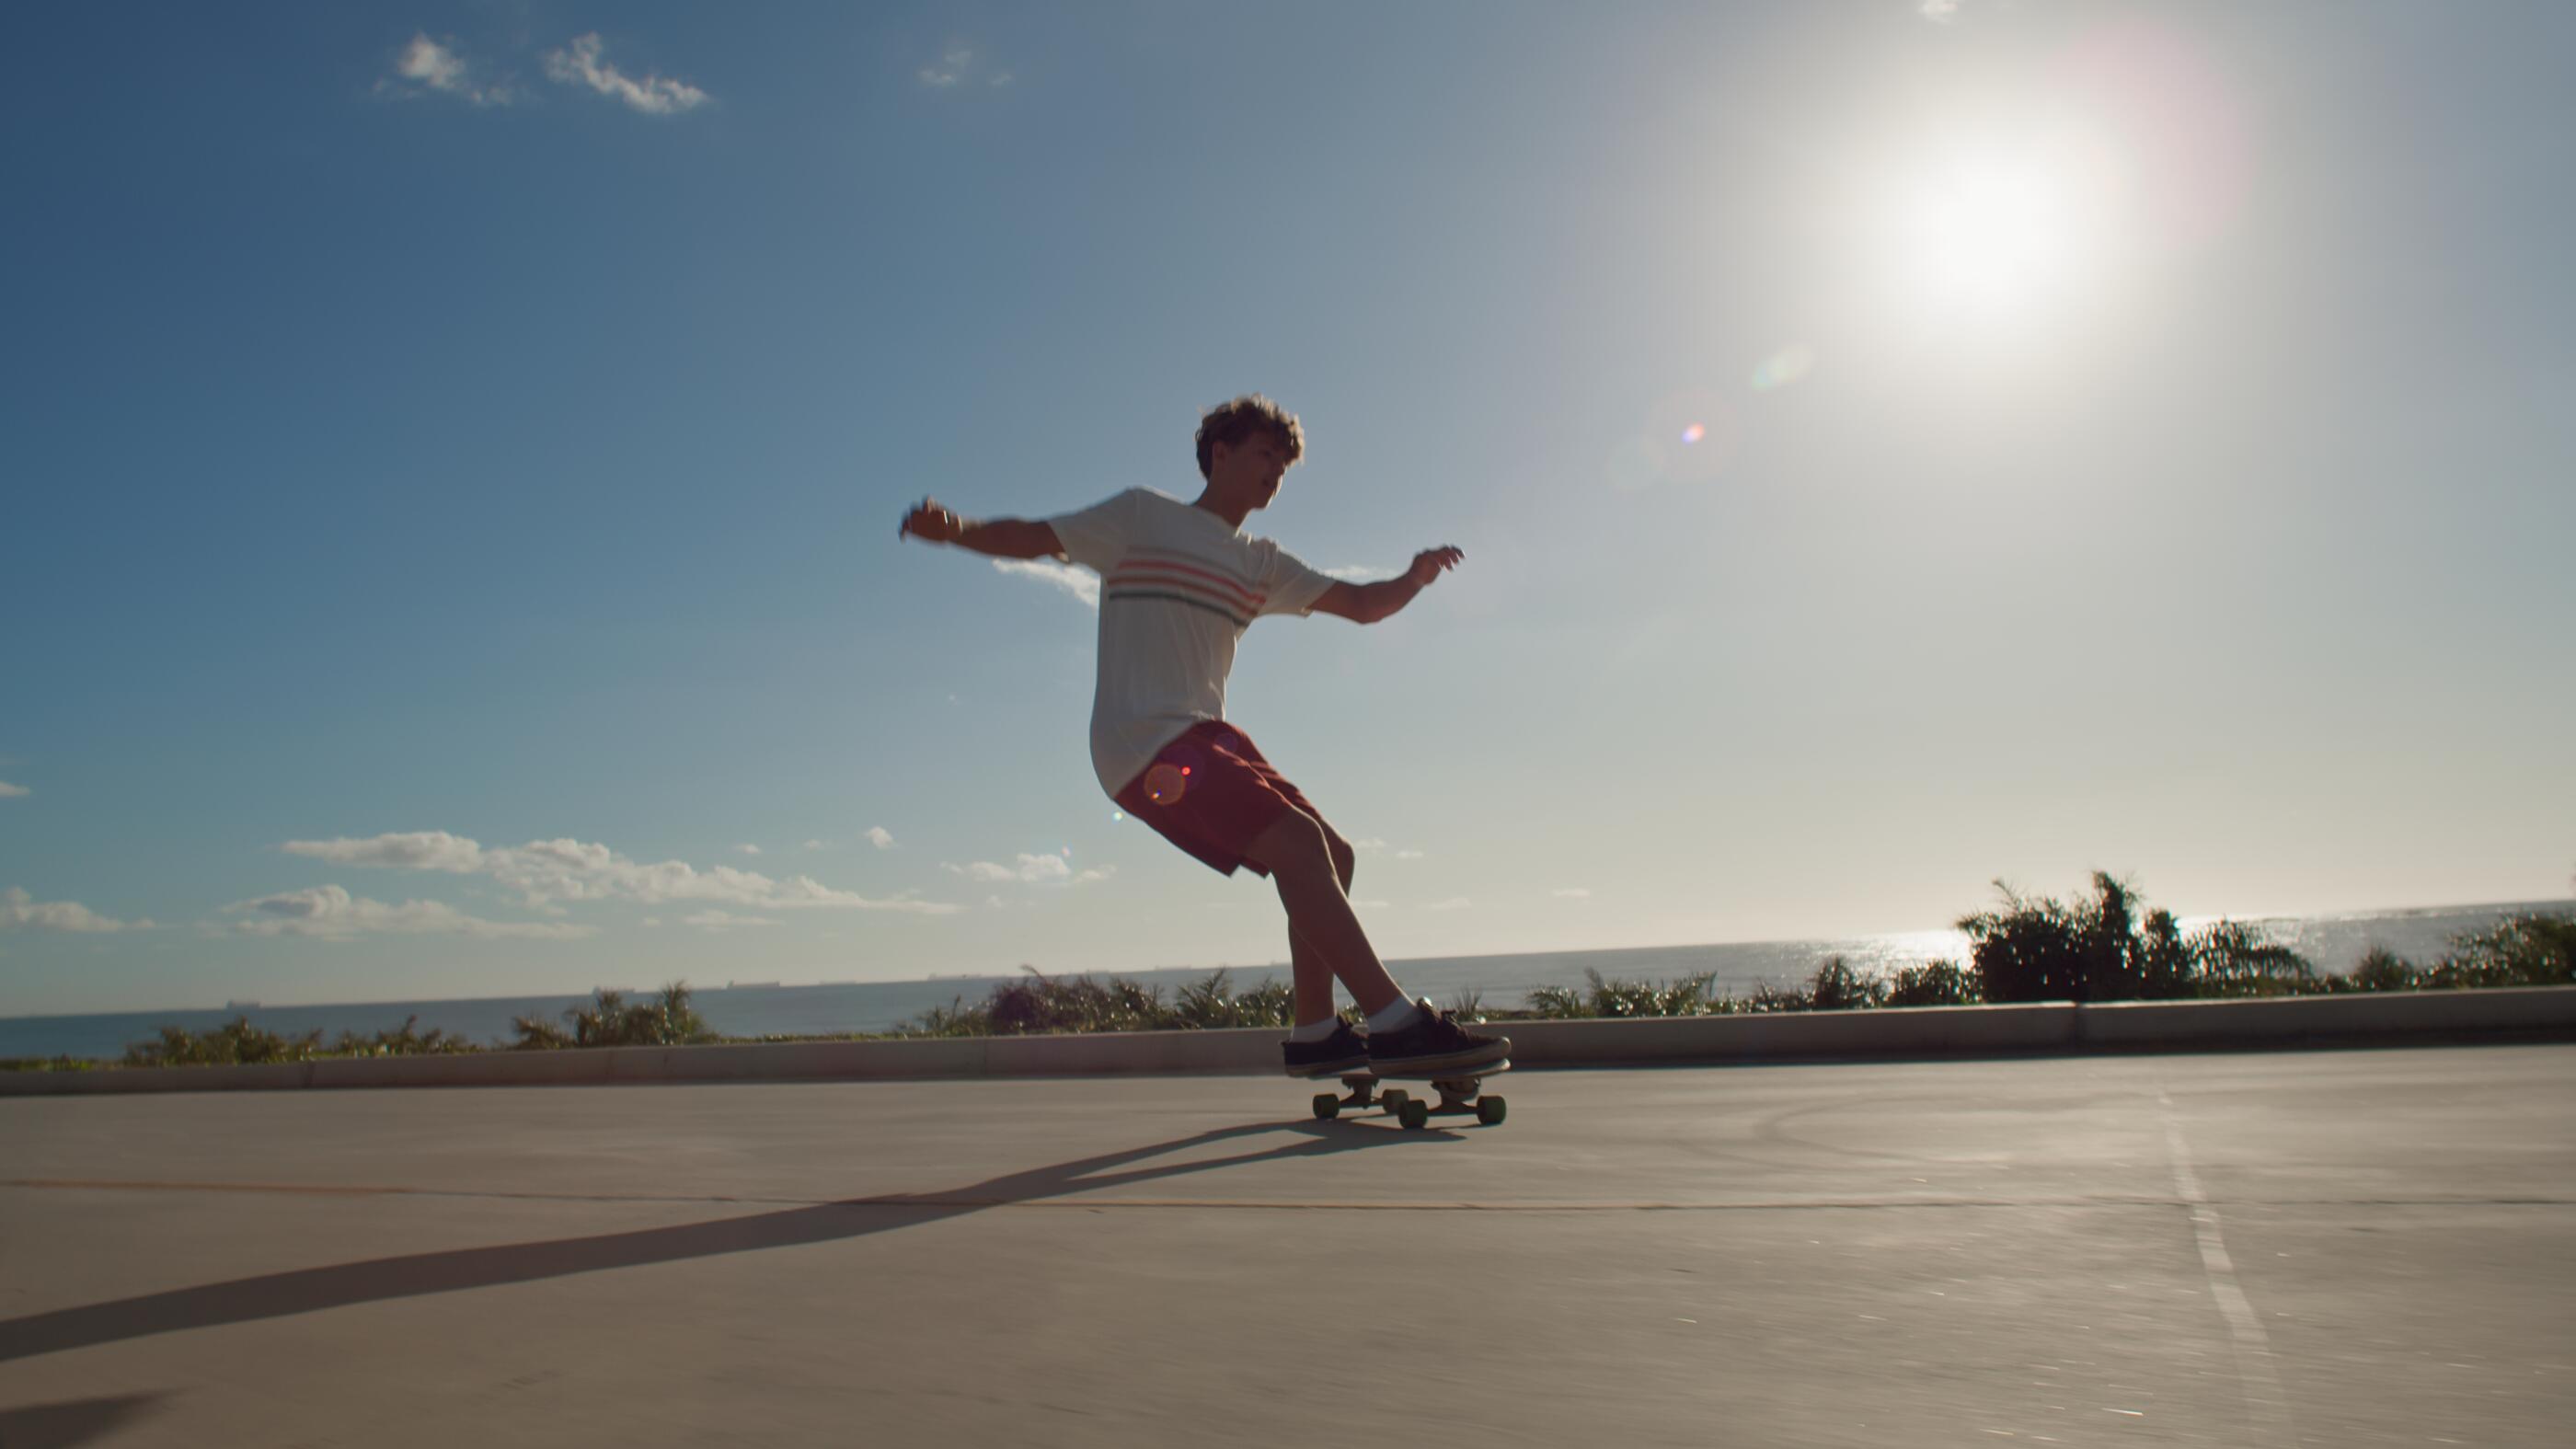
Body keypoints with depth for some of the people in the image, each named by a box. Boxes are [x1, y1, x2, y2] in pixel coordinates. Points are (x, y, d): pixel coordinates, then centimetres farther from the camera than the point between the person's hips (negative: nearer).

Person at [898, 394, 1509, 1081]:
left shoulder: (1261, 565, 20)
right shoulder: (1143, 517, 4)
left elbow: (1362, 604, 16)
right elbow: (1034, 538, 2)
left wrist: (1414, 578, -5)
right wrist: (956, 529, -19)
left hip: (1208, 735, 9)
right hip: (1145, 744, -8)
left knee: (1333, 857, 7)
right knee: (1300, 844, -23)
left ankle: (1315, 1035, 16)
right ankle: (1398, 1025, -24)